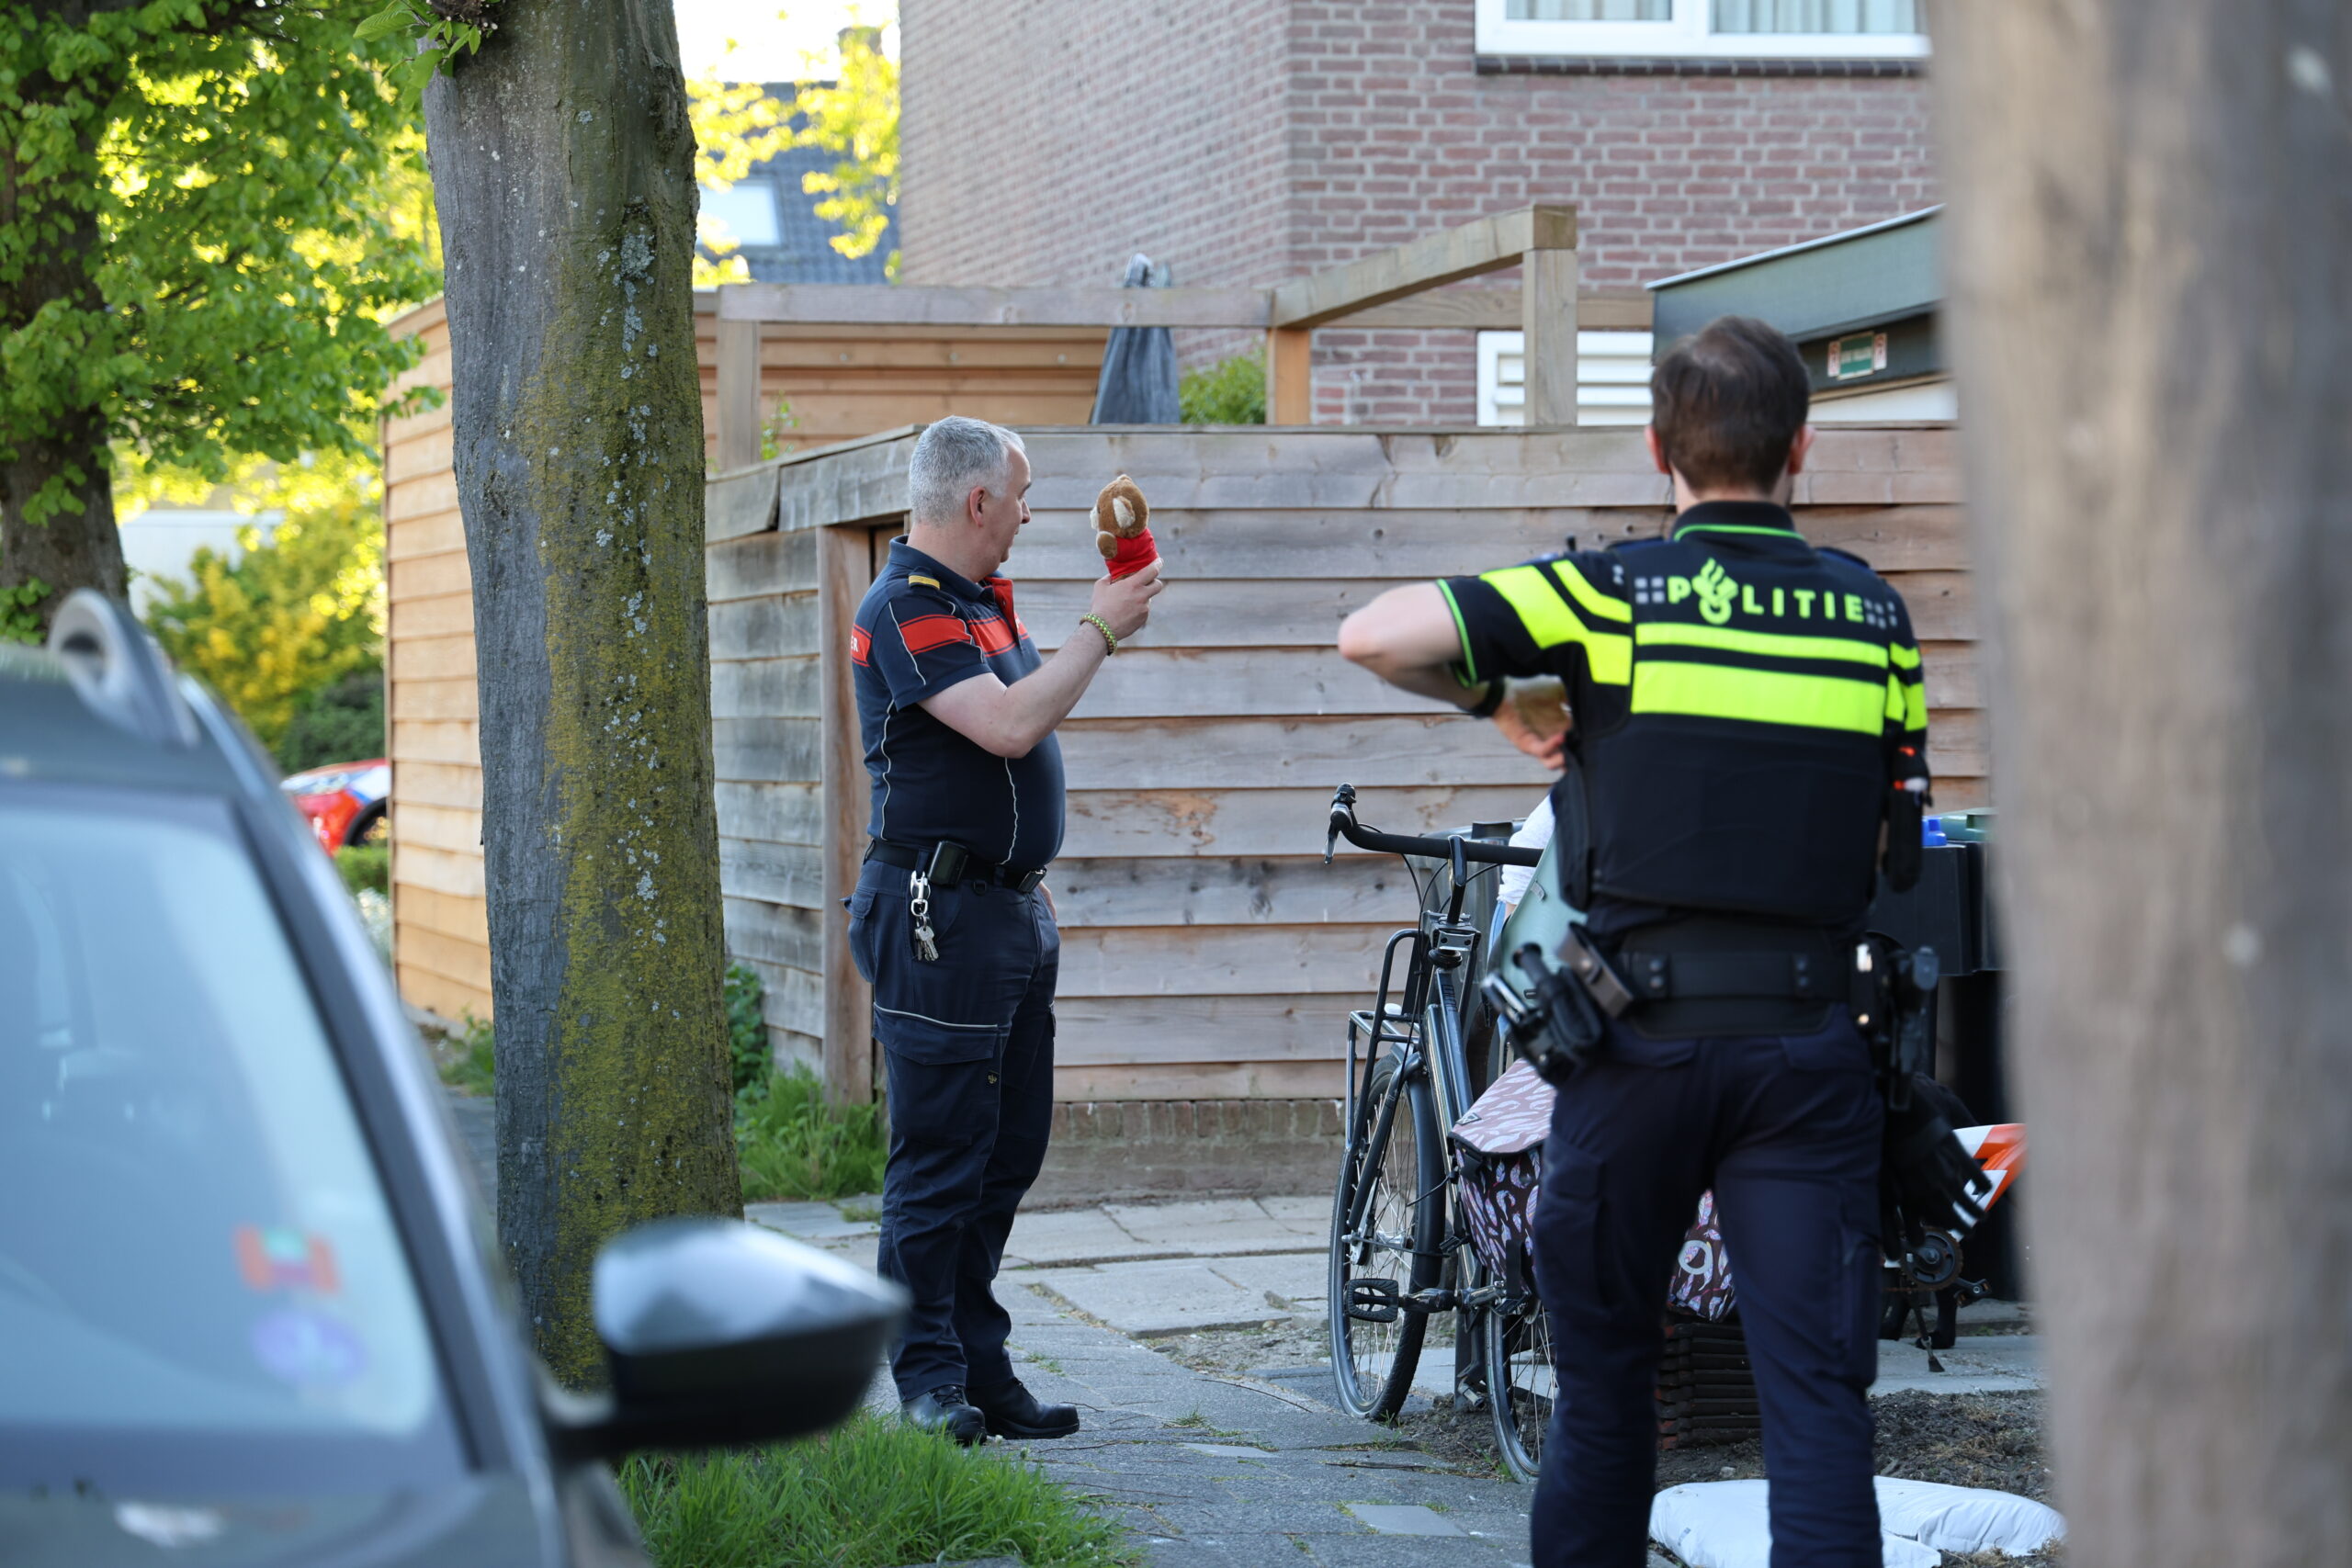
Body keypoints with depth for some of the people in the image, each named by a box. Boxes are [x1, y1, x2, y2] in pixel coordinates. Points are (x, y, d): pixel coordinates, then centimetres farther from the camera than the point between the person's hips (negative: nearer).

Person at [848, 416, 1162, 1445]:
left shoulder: (980, 599, 17)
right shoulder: (905, 609, -14)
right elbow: (1010, 725, -23)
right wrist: (1100, 631, -15)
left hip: (1013, 909, 10)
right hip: (940, 919, -10)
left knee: (1007, 1149, 11)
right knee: (941, 1154, -5)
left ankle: (980, 1369, 17)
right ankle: (931, 1376, 1)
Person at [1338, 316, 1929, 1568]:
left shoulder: (1611, 590, -3)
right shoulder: (1873, 614, 6)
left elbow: (1376, 636, -10)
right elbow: (1888, 833, 13)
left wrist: (1493, 697, 7)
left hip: (1640, 1035, -1)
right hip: (1808, 1041, 1)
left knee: (1604, 1366, 15)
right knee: (1817, 1388, -1)